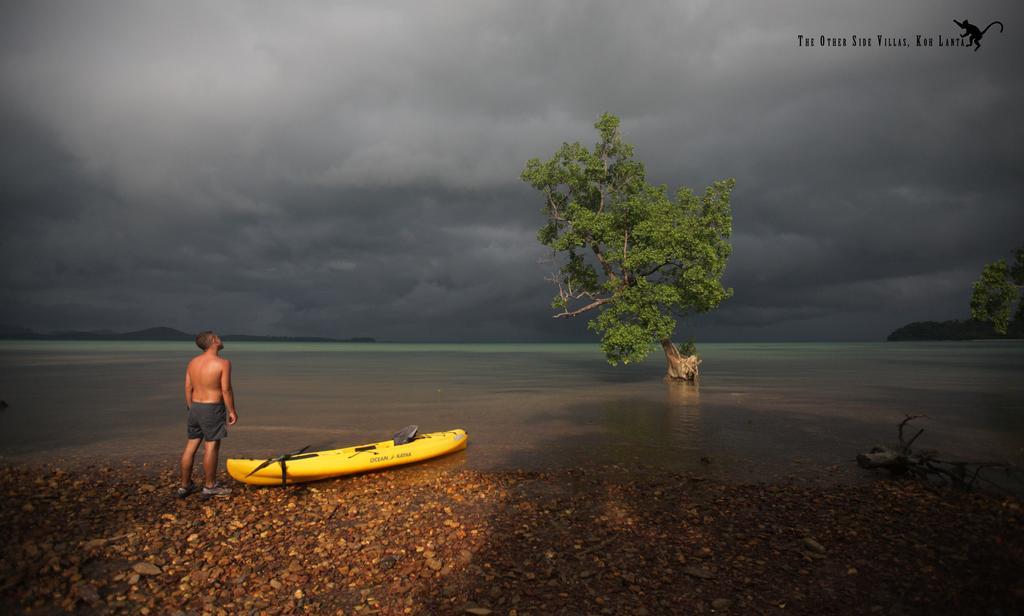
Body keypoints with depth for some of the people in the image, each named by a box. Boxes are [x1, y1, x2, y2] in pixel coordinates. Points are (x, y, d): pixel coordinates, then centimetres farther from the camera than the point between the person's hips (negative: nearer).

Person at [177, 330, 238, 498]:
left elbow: (188, 388, 7)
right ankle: (210, 487, 10)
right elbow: (226, 390, -15)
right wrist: (232, 411, -6)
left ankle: (185, 486, 21)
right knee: (211, 447, 2)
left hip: (195, 407, 7)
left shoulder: (193, 362, 5)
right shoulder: (223, 363, -15)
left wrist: (191, 409, 16)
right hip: (213, 409, -7)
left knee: (191, 446, 12)